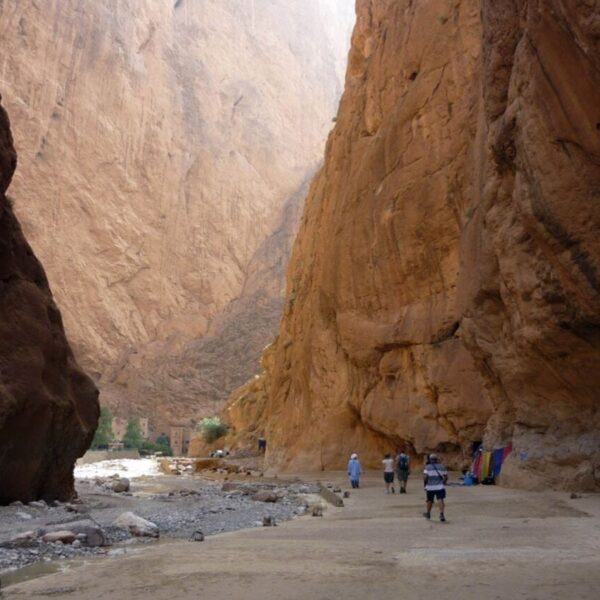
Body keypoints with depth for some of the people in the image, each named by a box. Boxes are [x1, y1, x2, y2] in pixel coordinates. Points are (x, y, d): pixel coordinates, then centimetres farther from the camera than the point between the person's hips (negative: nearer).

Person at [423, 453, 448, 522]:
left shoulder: (427, 467, -3)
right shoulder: (442, 467, 7)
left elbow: (425, 477, -11)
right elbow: (446, 477, 7)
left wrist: (425, 484, 4)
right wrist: (443, 483, 20)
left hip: (430, 487, -1)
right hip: (440, 487, 1)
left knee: (430, 500, 14)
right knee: (440, 500, -7)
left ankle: (428, 513, 31)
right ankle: (441, 514, -24)